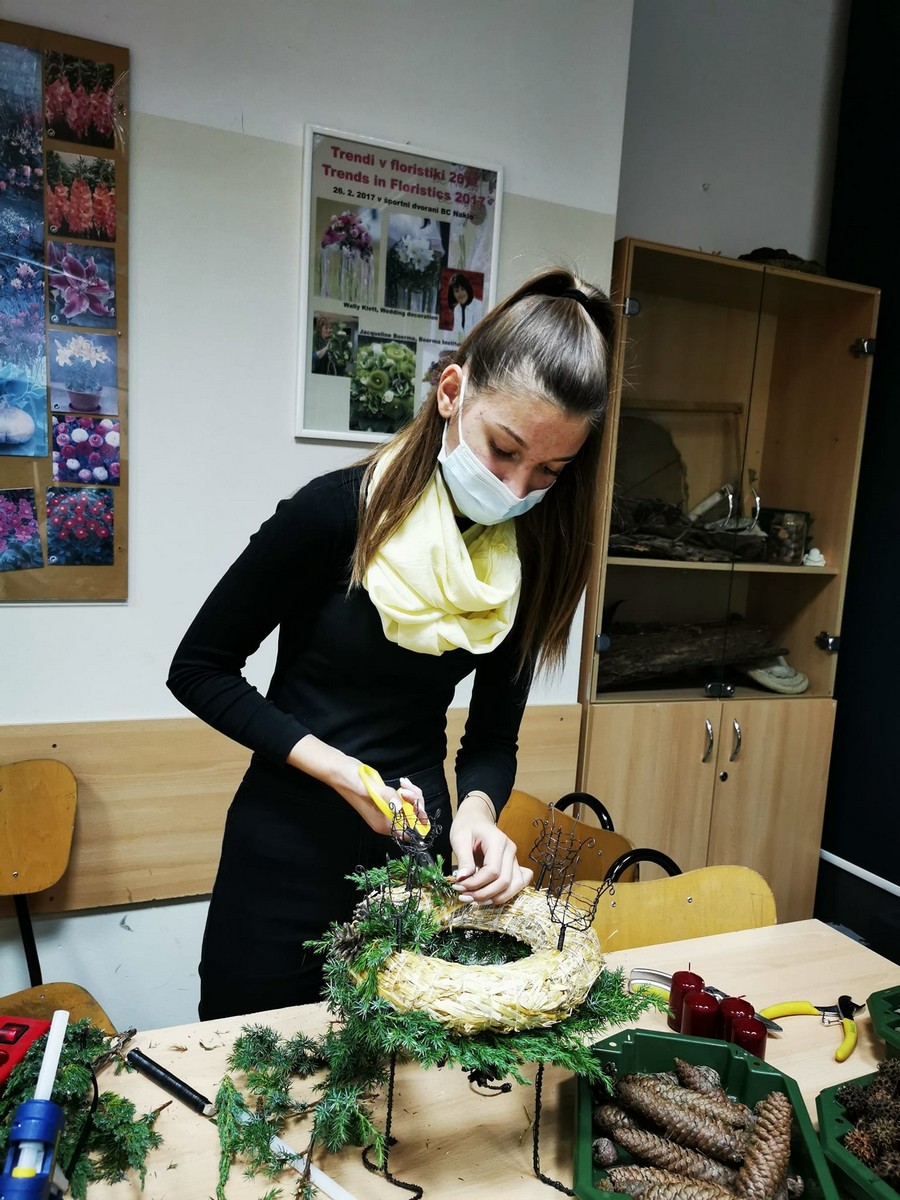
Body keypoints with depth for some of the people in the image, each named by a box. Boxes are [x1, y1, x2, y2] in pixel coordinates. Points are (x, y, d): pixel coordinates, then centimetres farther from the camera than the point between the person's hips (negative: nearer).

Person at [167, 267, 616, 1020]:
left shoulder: (530, 559, -7)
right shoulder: (338, 511, -20)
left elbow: (493, 740, 0)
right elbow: (199, 669, -11)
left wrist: (477, 810, -21)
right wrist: (334, 767, -20)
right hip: (288, 852, -3)